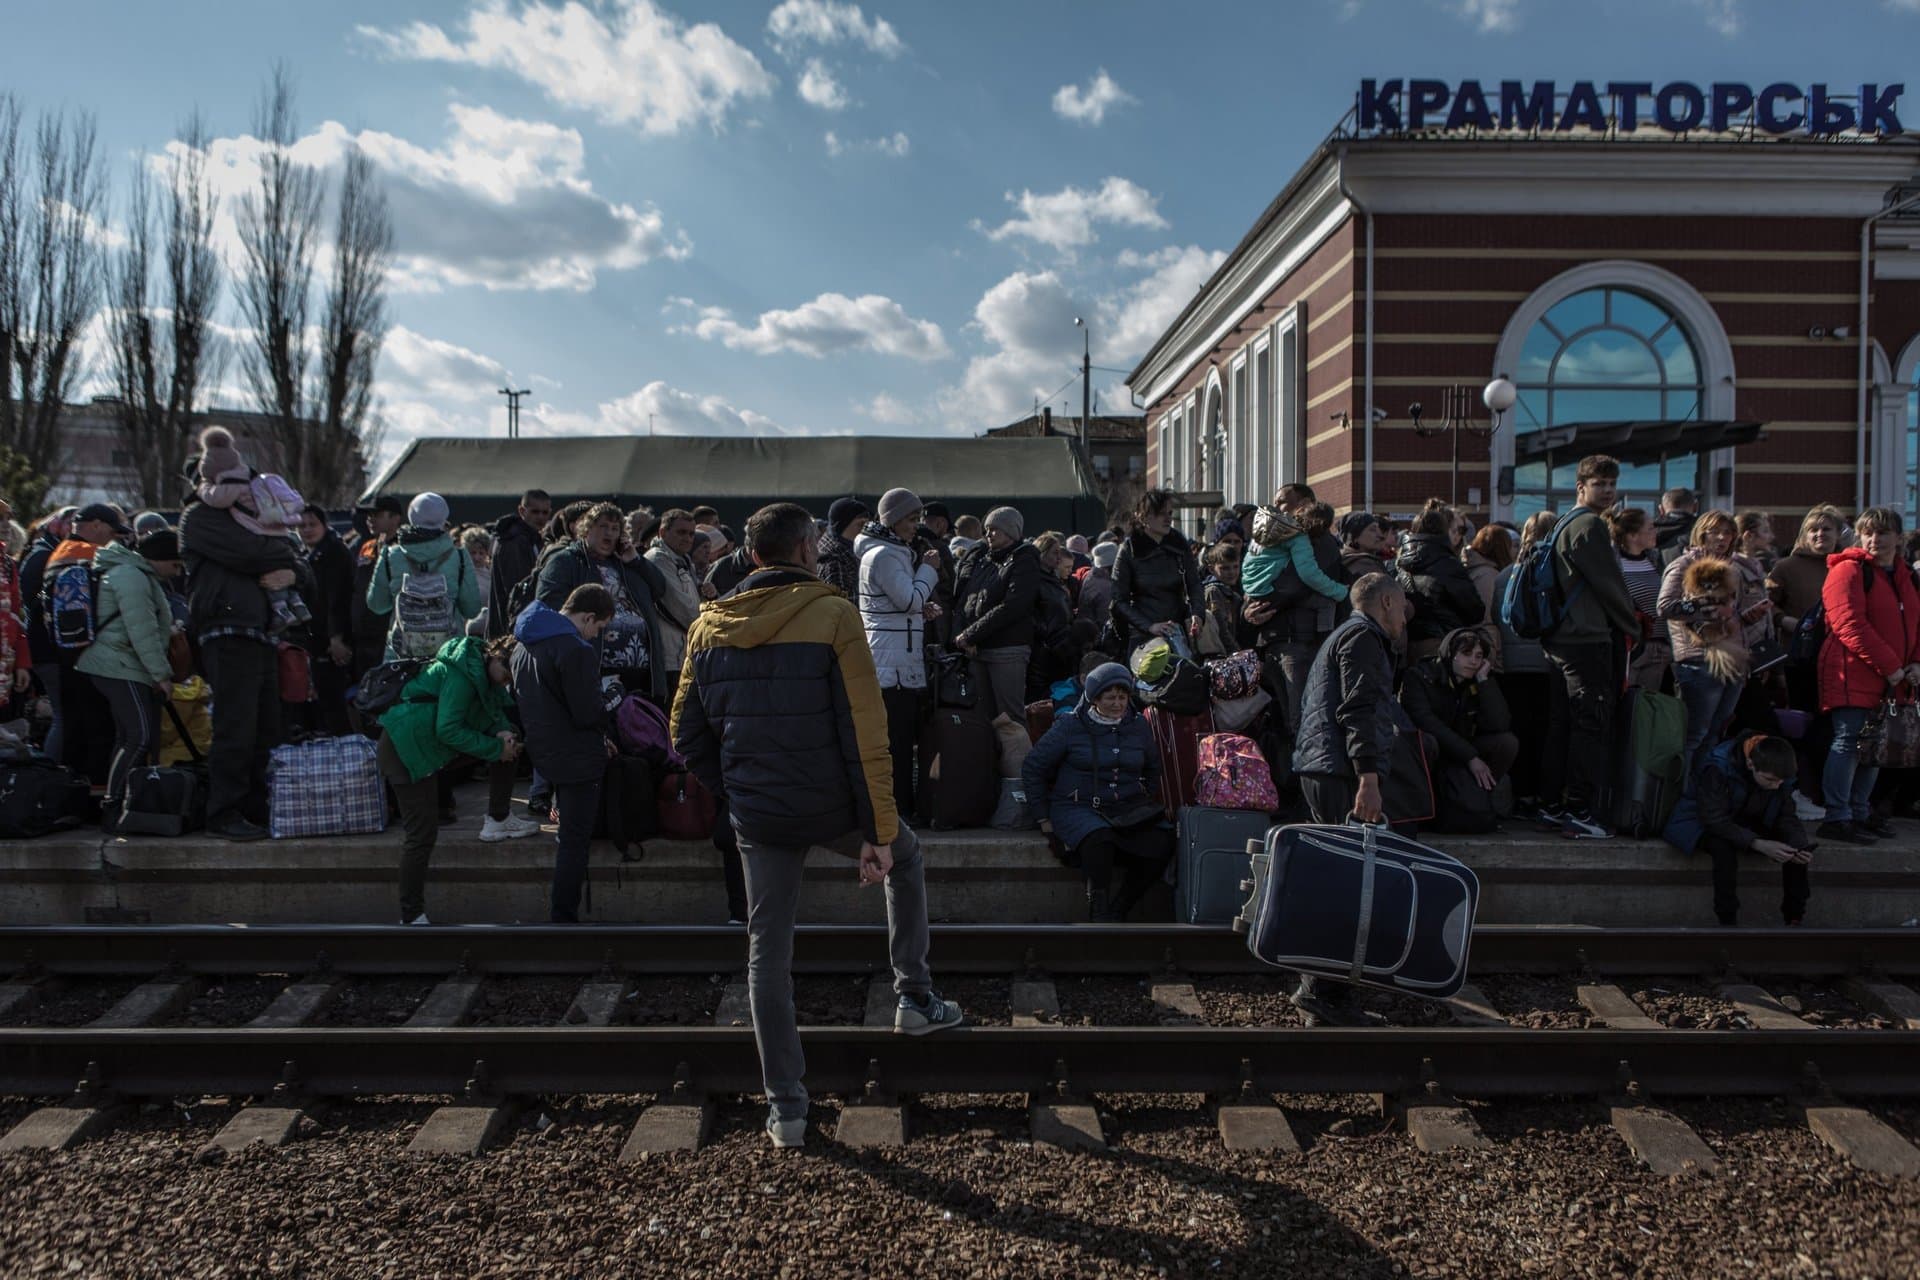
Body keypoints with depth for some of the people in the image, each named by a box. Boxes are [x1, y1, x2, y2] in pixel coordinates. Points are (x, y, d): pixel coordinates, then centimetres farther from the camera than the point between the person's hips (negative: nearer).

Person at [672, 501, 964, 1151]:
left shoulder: (708, 627, 3)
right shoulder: (832, 615, -12)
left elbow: (688, 735, 7)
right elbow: (865, 733, -15)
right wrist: (880, 831, -12)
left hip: (759, 818, 3)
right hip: (833, 803, -3)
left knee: (768, 956, 13)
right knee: (905, 857, 27)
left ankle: (786, 1109, 18)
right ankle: (915, 998, 26)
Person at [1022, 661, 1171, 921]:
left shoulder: (1139, 726, 11)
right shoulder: (1070, 727, -1)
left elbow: (1154, 768, 28)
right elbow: (1032, 768, 4)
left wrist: (1147, 806, 15)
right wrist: (1043, 818, 1)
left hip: (1127, 809, 4)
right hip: (1077, 808, -4)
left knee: (1161, 844, -24)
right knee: (1099, 838, -38)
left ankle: (1117, 912, -10)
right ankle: (1099, 914, -23)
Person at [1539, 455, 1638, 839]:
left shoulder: (1565, 526, 19)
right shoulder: (1590, 526, -11)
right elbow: (1609, 585, -12)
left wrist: (1622, 626, 19)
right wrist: (1632, 627, 3)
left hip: (1561, 640, 10)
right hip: (1589, 640, -10)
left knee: (1561, 723, 12)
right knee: (1592, 725, -7)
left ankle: (1551, 804, 17)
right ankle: (1579, 810, -7)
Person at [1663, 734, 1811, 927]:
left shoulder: (1780, 776, -14)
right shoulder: (1717, 768, -32)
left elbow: (1785, 817, -7)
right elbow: (1715, 820, -33)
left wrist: (1799, 847, -28)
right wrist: (1758, 844, -43)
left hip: (1748, 824, 6)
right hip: (1704, 824, -5)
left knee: (1796, 846, -18)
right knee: (1725, 847, -37)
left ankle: (1795, 918, -7)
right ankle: (1727, 920, -28)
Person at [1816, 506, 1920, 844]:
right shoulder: (1849, 571, -9)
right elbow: (1850, 625, -17)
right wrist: (1889, 666, -17)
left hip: (1892, 680, 8)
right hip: (1853, 675, -8)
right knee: (1848, 742, -8)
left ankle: (1860, 813, 23)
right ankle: (1836, 819, -5)